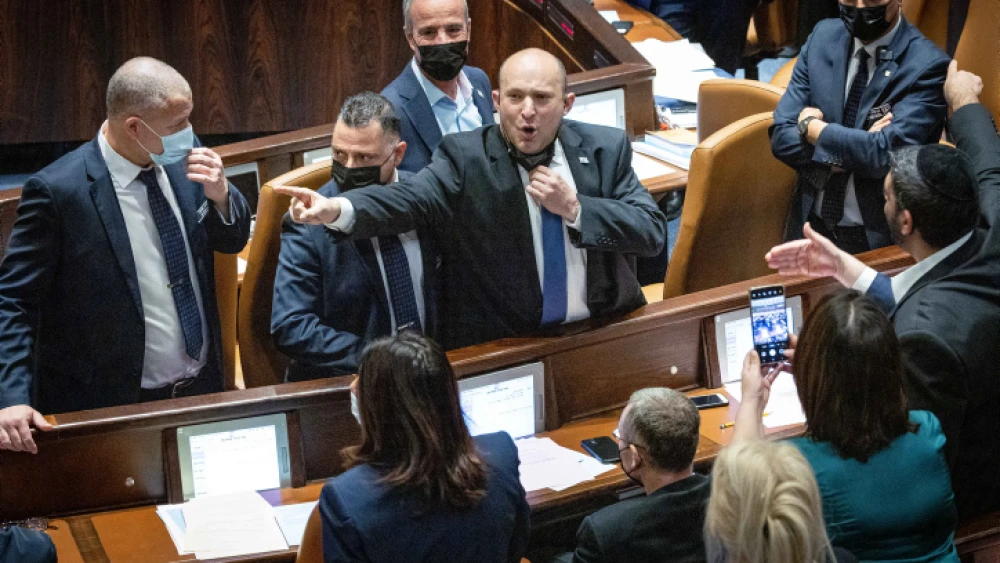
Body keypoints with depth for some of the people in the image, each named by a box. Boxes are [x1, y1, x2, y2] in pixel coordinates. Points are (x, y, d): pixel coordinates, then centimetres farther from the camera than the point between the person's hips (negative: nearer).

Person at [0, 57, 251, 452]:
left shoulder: (185, 161, -2)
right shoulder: (57, 190, -18)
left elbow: (233, 240, 11)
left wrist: (219, 195, -12)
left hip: (202, 390, 5)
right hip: (112, 406, -5)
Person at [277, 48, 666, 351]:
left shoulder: (605, 149, 1)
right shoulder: (465, 158, -7)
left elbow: (653, 231, -1)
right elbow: (407, 201, -23)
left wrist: (574, 208, -15)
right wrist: (336, 209, -42)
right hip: (498, 351, -2)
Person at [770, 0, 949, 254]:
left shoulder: (926, 65, -16)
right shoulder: (823, 37, -2)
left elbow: (888, 155, -25)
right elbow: (781, 138, -5)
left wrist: (812, 127, -14)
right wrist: (858, 148, -19)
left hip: (879, 236, -4)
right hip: (811, 224, 4)